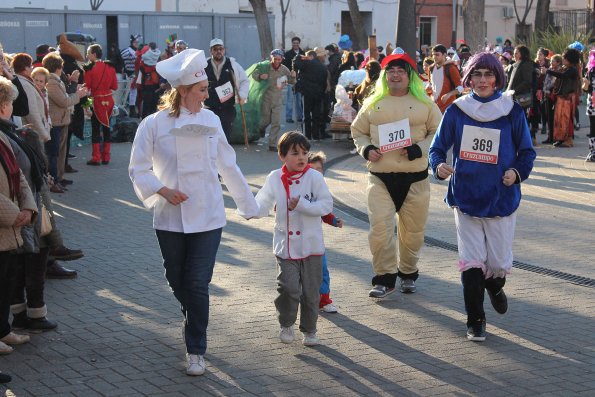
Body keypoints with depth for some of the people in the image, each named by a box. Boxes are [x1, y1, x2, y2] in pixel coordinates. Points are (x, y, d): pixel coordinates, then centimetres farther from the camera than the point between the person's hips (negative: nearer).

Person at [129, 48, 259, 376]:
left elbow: (227, 166, 9)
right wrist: (163, 190, -17)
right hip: (170, 218, 0)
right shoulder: (153, 124, -8)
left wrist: (248, 204, 13)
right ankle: (195, 330, 41)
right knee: (178, 283, 13)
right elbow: (138, 170, -2)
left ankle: (196, 350, 7)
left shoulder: (210, 120, 1)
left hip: (207, 217, 1)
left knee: (198, 285, -4)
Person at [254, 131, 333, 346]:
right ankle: (286, 325, 16)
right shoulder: (274, 178, 0)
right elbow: (263, 205, 3)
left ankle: (309, 330, 25)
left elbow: (326, 205, -9)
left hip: (311, 245, 0)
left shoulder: (314, 177, -6)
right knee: (288, 287, -9)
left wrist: (301, 205, -21)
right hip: (285, 245, 0)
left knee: (311, 291, 8)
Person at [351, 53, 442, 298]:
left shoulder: (424, 103, 4)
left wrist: (418, 150, -11)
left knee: (413, 230, 9)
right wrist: (366, 149, -2)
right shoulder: (373, 103, 9)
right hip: (380, 177, 1)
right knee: (379, 228, -9)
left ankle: (408, 273, 30)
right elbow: (358, 131, 18)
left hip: (415, 178, 0)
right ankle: (385, 278, 4)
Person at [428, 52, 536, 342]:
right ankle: (475, 321, 13)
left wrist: (518, 172, -14)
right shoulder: (457, 110, -1)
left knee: (499, 262, 5)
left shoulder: (513, 111, -1)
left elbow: (527, 151, 6)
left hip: (502, 197, 0)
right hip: (465, 196, 0)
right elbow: (438, 146, 4)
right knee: (472, 261, -2)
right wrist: (438, 165, -17)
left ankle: (494, 287, 42)